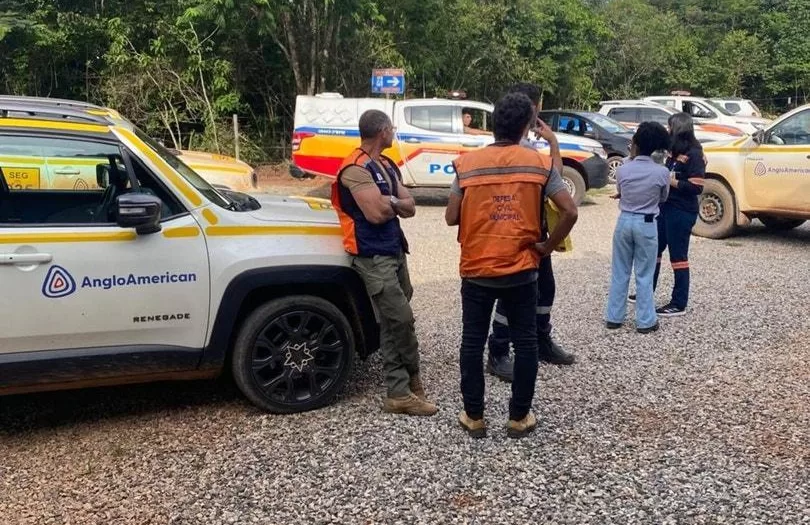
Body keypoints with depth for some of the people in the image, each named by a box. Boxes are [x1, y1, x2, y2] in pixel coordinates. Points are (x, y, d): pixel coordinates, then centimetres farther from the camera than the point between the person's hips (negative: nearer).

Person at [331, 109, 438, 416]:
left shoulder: (387, 166, 16)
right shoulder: (356, 169, -14)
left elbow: (410, 207, 10)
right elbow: (377, 213, -22)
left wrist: (388, 202, -10)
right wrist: (395, 203, -1)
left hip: (394, 250, 9)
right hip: (373, 256, -9)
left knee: (395, 320, 9)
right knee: (401, 320, -9)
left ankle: (401, 391, 15)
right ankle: (408, 382, 4)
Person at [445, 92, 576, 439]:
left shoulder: (467, 163, -4)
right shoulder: (539, 163, -4)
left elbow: (451, 217, -4)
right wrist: (547, 246, 4)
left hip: (476, 270, 0)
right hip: (521, 270, 0)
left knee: (472, 343, 12)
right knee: (525, 343, 13)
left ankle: (474, 417, 19)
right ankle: (519, 417, 20)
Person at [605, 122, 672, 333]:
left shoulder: (622, 170, -9)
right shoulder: (662, 172, -11)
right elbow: (662, 198, 5)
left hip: (624, 221, 2)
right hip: (646, 224, -1)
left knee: (619, 272, 12)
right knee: (644, 275, 7)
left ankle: (614, 317, 17)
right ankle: (645, 321, 11)